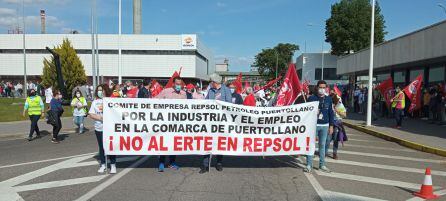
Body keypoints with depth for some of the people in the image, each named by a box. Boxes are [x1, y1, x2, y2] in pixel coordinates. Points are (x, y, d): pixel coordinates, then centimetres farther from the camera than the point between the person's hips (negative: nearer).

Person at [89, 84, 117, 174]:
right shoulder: (95, 102, 7)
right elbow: (91, 114, 3)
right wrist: (99, 117, -13)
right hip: (99, 129, 3)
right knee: (101, 147, 10)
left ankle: (113, 165, 12)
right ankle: (103, 164, 22)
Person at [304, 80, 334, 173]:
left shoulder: (329, 99, 7)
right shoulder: (312, 98, -2)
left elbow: (331, 113, 10)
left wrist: (331, 126, 6)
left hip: (325, 125, 3)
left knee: (322, 145, 10)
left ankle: (322, 165, 20)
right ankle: (309, 165, 5)